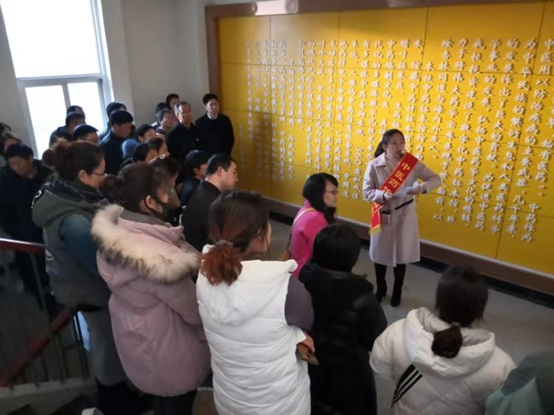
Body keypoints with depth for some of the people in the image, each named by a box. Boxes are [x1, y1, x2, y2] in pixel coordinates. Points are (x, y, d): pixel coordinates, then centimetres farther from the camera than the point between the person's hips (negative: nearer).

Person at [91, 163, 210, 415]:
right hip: (165, 349, -8)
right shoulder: (156, 256, -37)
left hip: (137, 338, 8)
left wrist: (195, 263, -9)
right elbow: (193, 311, -24)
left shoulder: (114, 231, -11)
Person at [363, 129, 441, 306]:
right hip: (383, 216, 0)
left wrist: (423, 187, -26)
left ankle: (397, 291, 34)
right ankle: (380, 289, 37)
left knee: (401, 254, 11)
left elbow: (435, 179, -5)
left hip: (404, 215, 0)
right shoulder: (374, 165, -11)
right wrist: (383, 195, -28)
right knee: (380, 253, 13)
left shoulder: (412, 163, -8)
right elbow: (367, 191, -9)